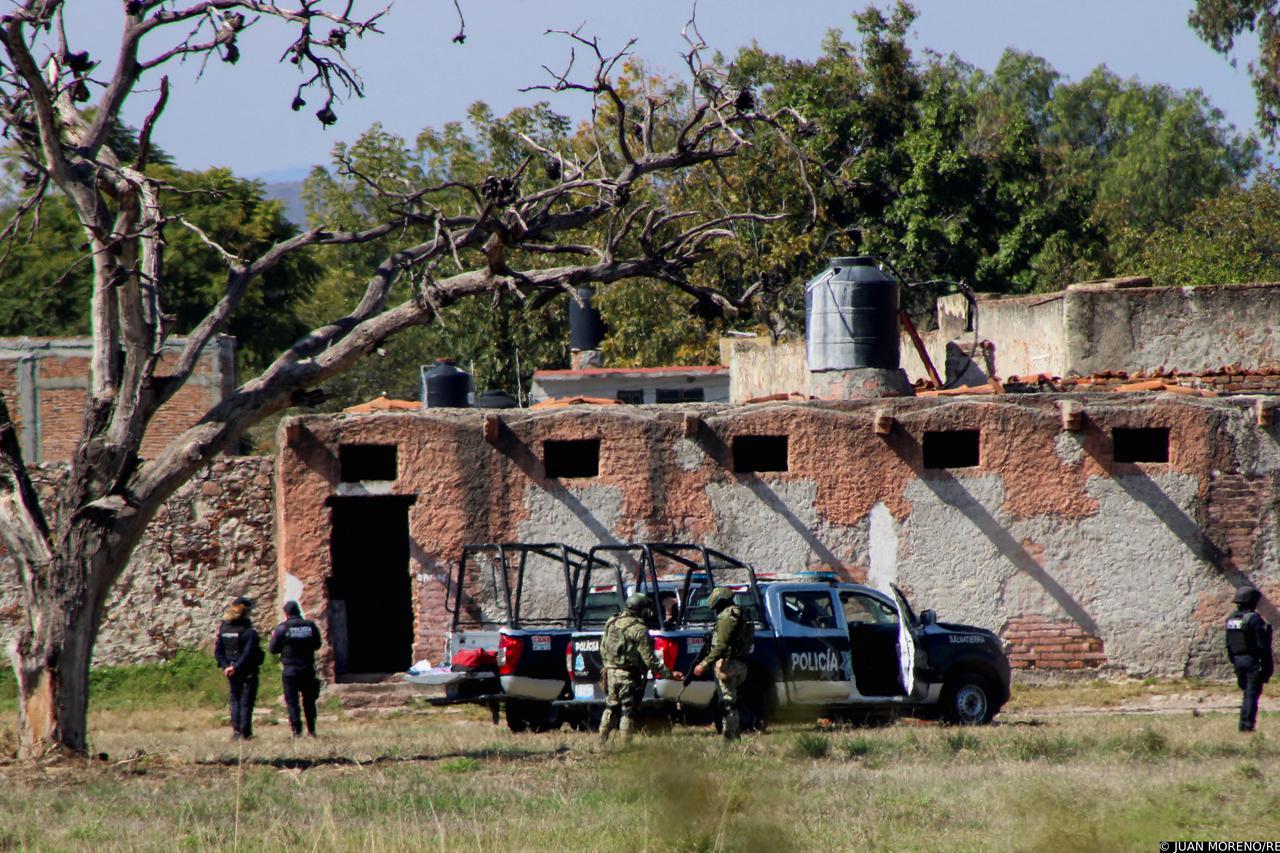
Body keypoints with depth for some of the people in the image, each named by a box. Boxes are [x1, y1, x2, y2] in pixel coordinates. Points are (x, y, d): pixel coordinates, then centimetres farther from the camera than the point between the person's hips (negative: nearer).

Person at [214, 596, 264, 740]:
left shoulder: (223, 628, 2)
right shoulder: (249, 631, -16)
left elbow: (217, 651, 0)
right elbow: (248, 653, -23)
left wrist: (225, 666, -5)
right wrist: (237, 667, -19)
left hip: (231, 671, 5)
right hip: (247, 671, -5)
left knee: (235, 700, 15)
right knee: (246, 701, 3)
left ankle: (236, 729, 2)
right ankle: (245, 731, 0)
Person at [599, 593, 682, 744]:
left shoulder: (612, 622, 7)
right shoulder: (639, 629, -16)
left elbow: (603, 648, 15)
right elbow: (649, 659, -17)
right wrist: (669, 674, -13)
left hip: (610, 671, 7)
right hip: (628, 675, -7)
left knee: (611, 707, 18)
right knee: (628, 711, 1)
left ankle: (602, 741, 21)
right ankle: (625, 743, 1)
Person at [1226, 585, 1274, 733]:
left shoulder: (1231, 619, 7)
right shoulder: (1254, 618, -16)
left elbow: (1228, 645, 11)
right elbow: (1262, 644, -17)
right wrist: (1268, 665, -11)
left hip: (1238, 660, 7)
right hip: (1253, 660, -7)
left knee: (1248, 694, 18)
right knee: (1252, 694, -3)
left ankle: (1243, 725, 16)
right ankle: (1248, 725, -6)